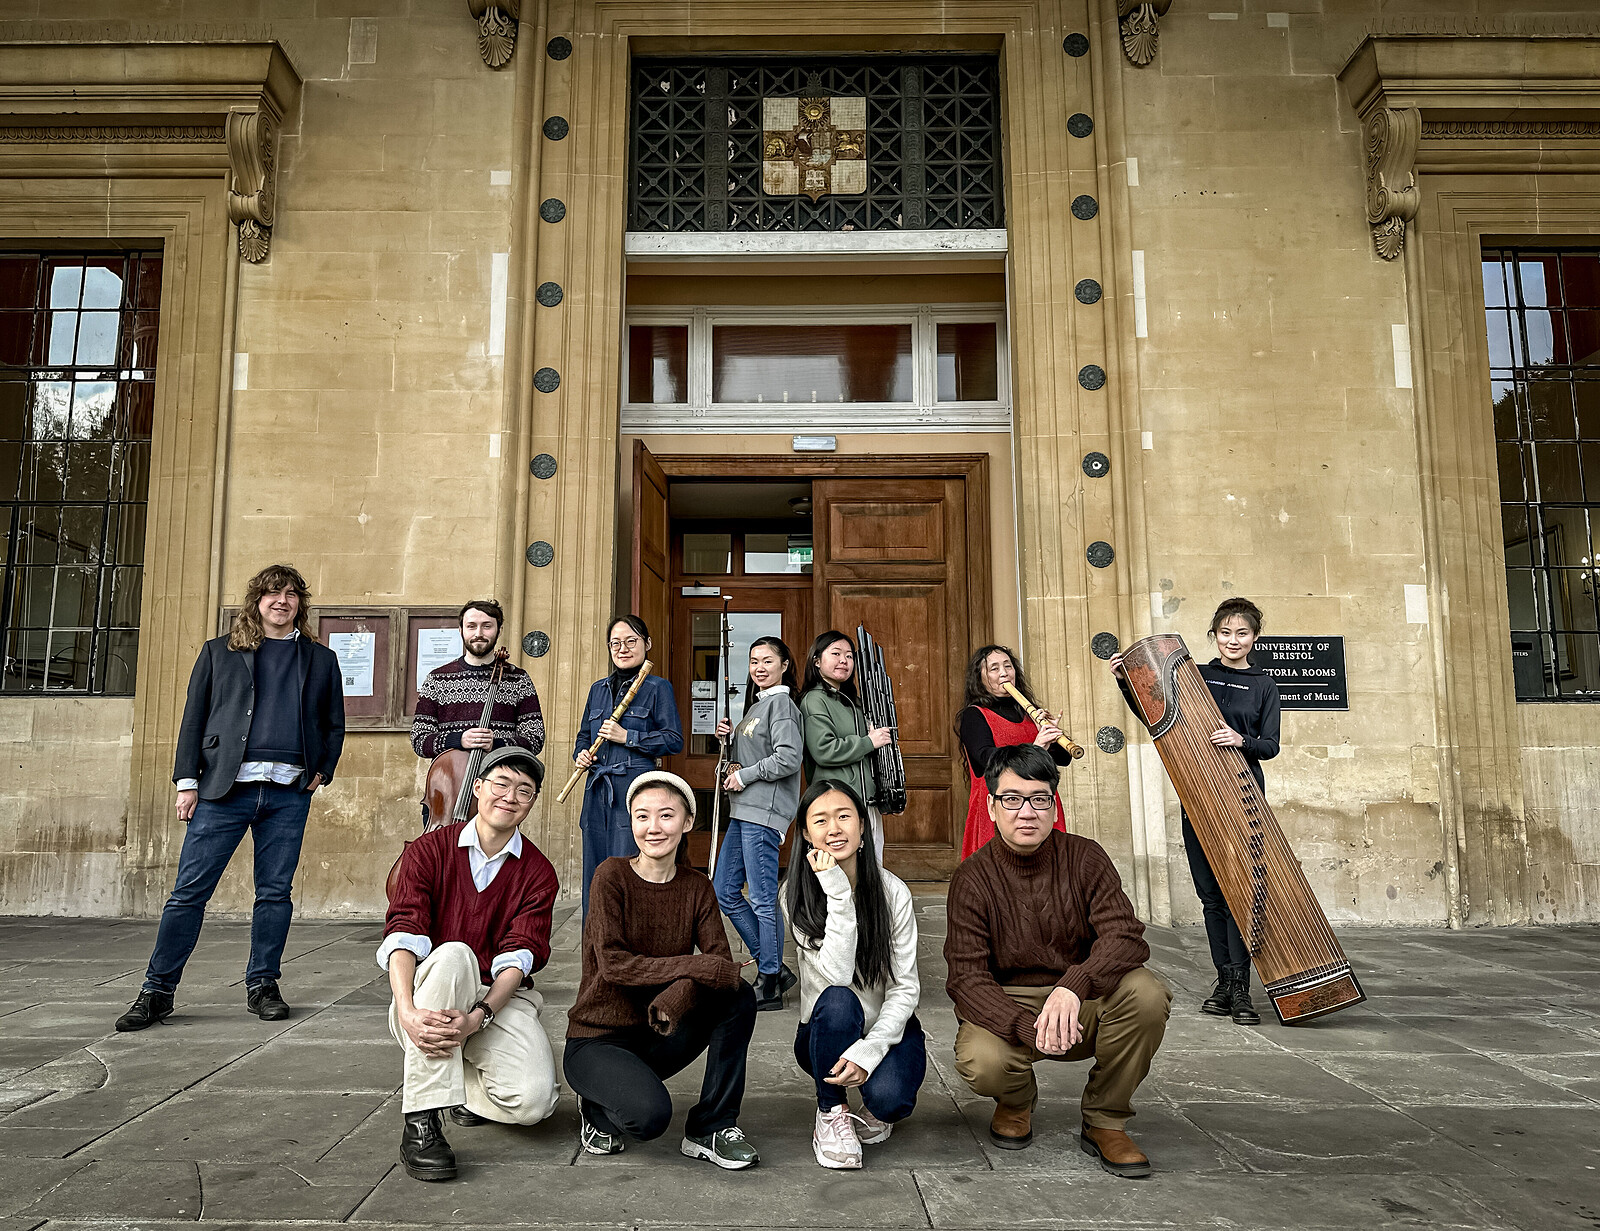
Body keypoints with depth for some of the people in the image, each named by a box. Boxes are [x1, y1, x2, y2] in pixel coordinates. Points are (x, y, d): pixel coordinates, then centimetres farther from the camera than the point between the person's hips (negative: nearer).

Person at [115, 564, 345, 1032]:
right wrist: (187, 780, 0)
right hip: (224, 787, -1)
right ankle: (158, 991, 10)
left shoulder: (321, 660, 15)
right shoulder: (219, 651, 11)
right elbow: (193, 718, 8)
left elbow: (334, 724, 20)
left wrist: (321, 771, 7)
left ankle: (262, 986, 16)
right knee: (190, 890, -1)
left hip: (289, 792, 1)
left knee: (275, 892, 5)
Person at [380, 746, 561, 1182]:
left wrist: (478, 1016, -28)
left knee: (533, 1100, -25)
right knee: (453, 955, -36)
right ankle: (420, 1120, -29)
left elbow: (520, 956, -9)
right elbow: (403, 935, -12)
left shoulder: (538, 872, 2)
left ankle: (462, 1085, 11)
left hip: (500, 999, 1)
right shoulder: (429, 850, 1)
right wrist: (407, 1009, -30)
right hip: (430, 998, -1)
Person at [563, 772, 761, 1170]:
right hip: (597, 1039, -4)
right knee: (650, 1115, -31)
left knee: (740, 997, -19)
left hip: (657, 1037, 5)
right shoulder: (612, 875, -13)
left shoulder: (696, 887, 1)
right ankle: (600, 1110, 5)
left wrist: (681, 992, -33)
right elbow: (613, 964, -22)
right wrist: (700, 968, -28)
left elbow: (723, 964, -11)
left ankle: (712, 1127, -6)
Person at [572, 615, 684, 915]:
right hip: (597, 792, 6)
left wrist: (627, 737, -12)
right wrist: (581, 755, 4)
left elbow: (674, 740, -6)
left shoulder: (658, 688, 0)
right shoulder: (598, 689, 17)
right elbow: (583, 737, 26)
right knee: (593, 877, 10)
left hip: (635, 791, -6)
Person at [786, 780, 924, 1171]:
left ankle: (876, 1108, 10)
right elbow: (836, 974, -27)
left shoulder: (893, 891, -11)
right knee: (836, 1000, -34)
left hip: (888, 1027, 0)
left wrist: (869, 1050, -26)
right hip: (824, 1035, 0)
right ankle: (832, 1113, -9)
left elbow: (906, 987, -12)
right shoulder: (798, 896, -13)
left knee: (888, 1098, -30)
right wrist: (838, 893, -32)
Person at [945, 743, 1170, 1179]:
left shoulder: (1085, 858, -7)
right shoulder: (973, 878, -11)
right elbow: (966, 977, -14)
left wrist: (1073, 986, -39)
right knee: (981, 1063, -33)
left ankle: (1105, 1122, -3)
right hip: (1006, 1008, -1)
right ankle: (1017, 1099, 9)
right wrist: (1027, 1027, -33)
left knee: (1145, 992, -28)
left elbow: (1124, 935, -19)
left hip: (1082, 1004, 2)